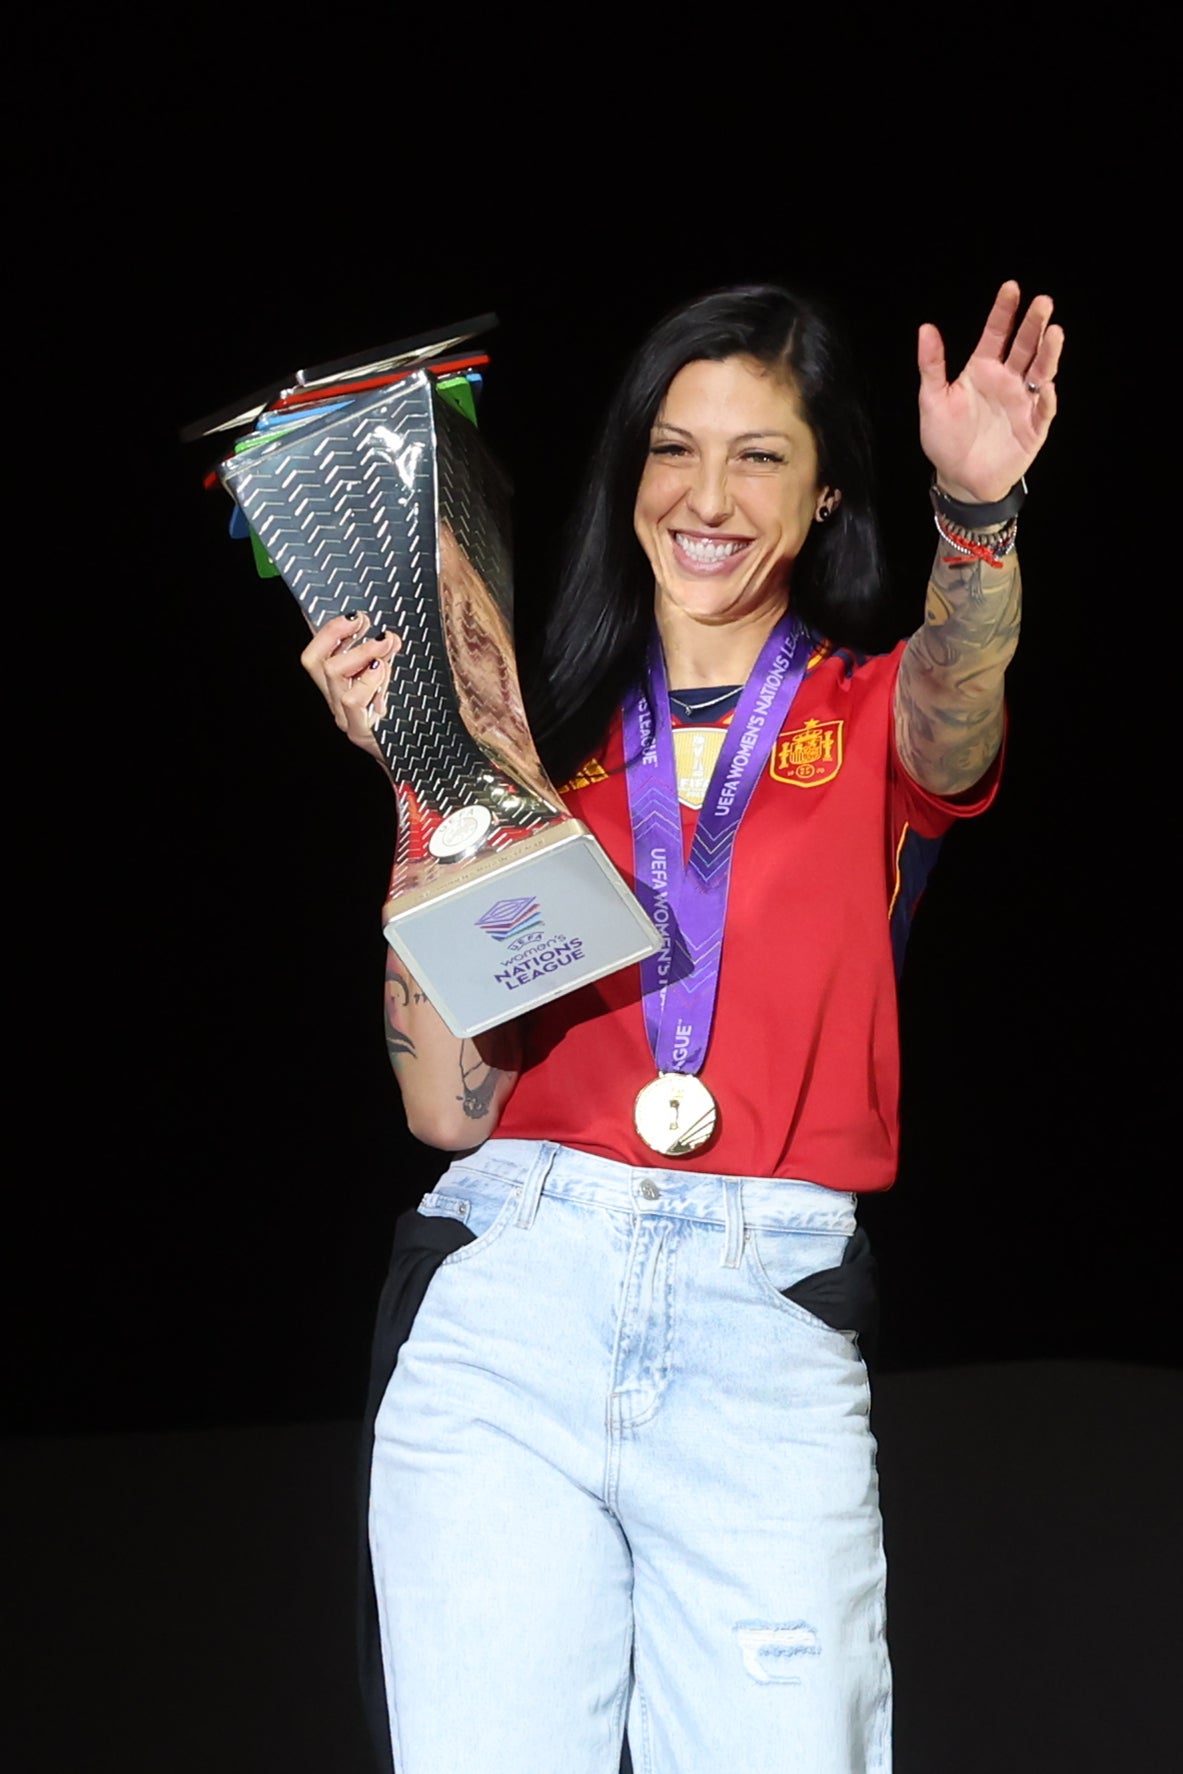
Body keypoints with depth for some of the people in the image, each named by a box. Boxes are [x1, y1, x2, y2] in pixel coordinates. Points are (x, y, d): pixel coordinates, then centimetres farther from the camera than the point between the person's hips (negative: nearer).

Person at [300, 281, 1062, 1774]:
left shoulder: (871, 720, 12)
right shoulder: (548, 730, 13)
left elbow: (956, 714, -16)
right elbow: (449, 1104, 5)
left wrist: (976, 509, -36)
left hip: (769, 1329, -1)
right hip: (507, 1311, 1)